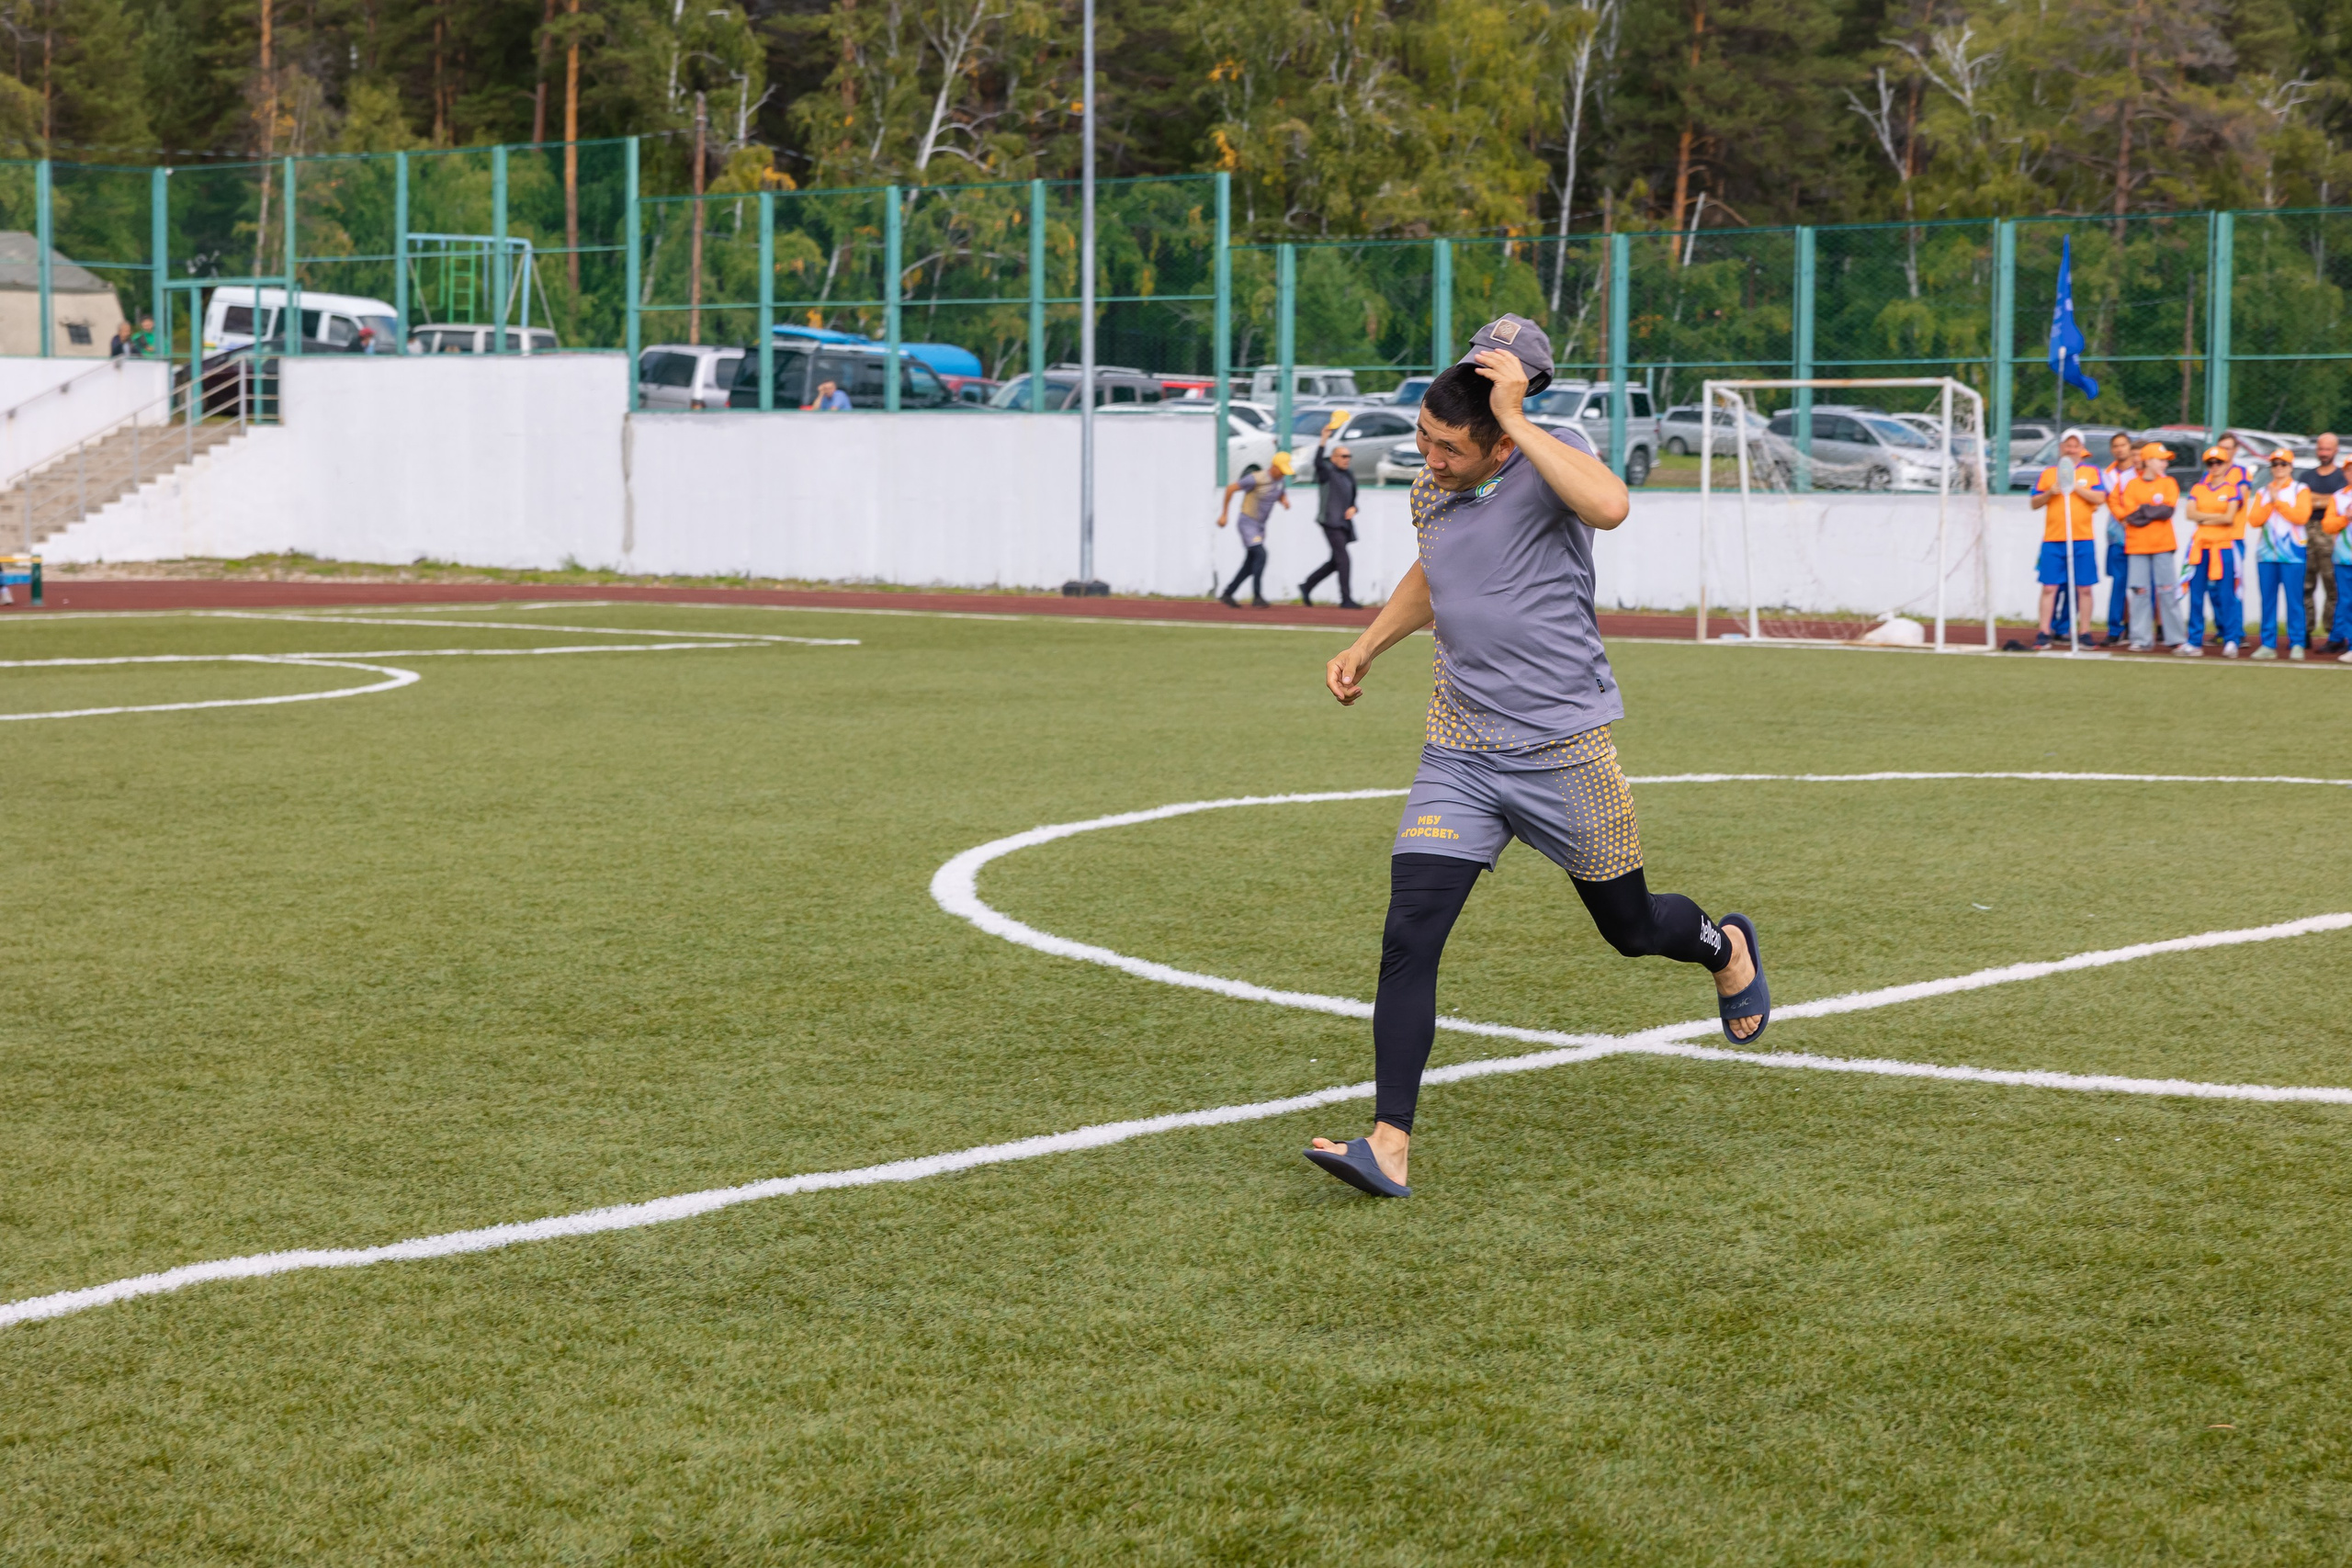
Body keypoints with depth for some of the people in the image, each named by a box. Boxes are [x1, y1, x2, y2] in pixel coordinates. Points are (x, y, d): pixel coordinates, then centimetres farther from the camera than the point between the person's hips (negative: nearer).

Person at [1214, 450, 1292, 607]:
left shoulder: (1282, 479, -1)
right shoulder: (1257, 479, -24)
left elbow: (1282, 494, 18)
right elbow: (1230, 488, -16)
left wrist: (1285, 500, -9)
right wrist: (1223, 515, -11)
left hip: (1260, 526, 8)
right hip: (1248, 522, -8)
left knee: (1250, 566, 8)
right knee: (1261, 555, -21)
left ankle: (1227, 595, 18)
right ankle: (1257, 598, -17)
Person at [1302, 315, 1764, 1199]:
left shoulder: (1551, 460, -12)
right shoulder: (1431, 492, 6)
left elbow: (1609, 506, -37)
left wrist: (1517, 418, -31)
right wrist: (1368, 644, 20)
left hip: (1564, 750, -4)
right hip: (1458, 754, 4)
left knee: (1630, 928, 14)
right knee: (1408, 936, -13)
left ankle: (1725, 948, 50)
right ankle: (1390, 1144, -14)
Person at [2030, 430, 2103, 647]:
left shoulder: (2091, 472, 9)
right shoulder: (2048, 473, 12)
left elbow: (2100, 497, -5)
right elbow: (2035, 503, 10)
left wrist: (2075, 487, -12)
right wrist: (2049, 493, -8)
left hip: (2082, 539, -1)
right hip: (2053, 539, 1)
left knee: (2084, 588, 1)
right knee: (2049, 587, -2)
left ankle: (2085, 633, 7)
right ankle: (2043, 633, 1)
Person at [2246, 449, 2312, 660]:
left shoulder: (2300, 490, 4)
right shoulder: (2262, 492, 13)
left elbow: (2301, 516, -11)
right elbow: (2254, 520, 2)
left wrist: (2278, 502, -9)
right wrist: (2270, 503, -10)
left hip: (2292, 553, -3)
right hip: (2266, 553, 3)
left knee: (2294, 600, -5)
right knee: (2267, 600, 3)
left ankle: (2297, 643, -2)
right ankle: (2267, 645, 6)